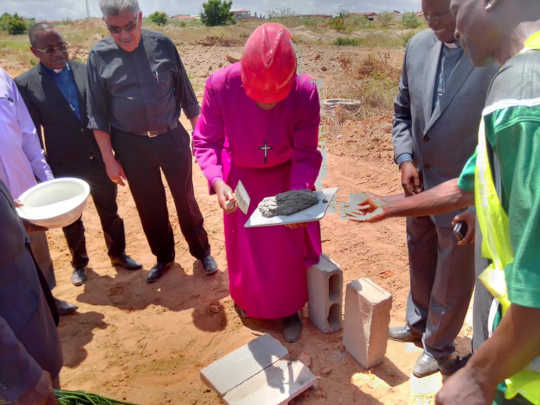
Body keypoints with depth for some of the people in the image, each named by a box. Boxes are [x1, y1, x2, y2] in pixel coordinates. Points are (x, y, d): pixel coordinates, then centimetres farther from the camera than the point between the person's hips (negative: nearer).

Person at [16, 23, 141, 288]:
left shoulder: (86, 71, -2)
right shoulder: (25, 84, -8)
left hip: (99, 160, 2)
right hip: (64, 167, -1)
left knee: (110, 212, 16)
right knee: (71, 221, 17)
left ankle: (118, 254, 38)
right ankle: (79, 263, 40)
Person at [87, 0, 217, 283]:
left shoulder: (162, 45, -5)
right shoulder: (99, 56, -5)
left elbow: (186, 95, 2)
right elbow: (98, 114, 0)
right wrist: (109, 159, -1)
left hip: (172, 138, 0)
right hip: (131, 146, 1)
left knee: (186, 200, 11)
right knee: (149, 207, 13)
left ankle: (201, 252, 32)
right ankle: (163, 257, 34)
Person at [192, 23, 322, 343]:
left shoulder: (306, 92, -30)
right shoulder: (220, 85, -31)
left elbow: (306, 155, -21)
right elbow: (205, 141, -19)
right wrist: (217, 180, -37)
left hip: (286, 176, 0)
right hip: (241, 178, 1)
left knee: (290, 246, 10)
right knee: (245, 244, 17)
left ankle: (289, 309, 38)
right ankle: (247, 300, 48)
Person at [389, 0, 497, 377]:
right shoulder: (418, 45, -1)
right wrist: (405, 158, -4)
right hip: (420, 184, 6)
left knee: (452, 278, 14)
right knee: (420, 262, 24)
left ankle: (439, 349, 39)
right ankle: (418, 324, 50)